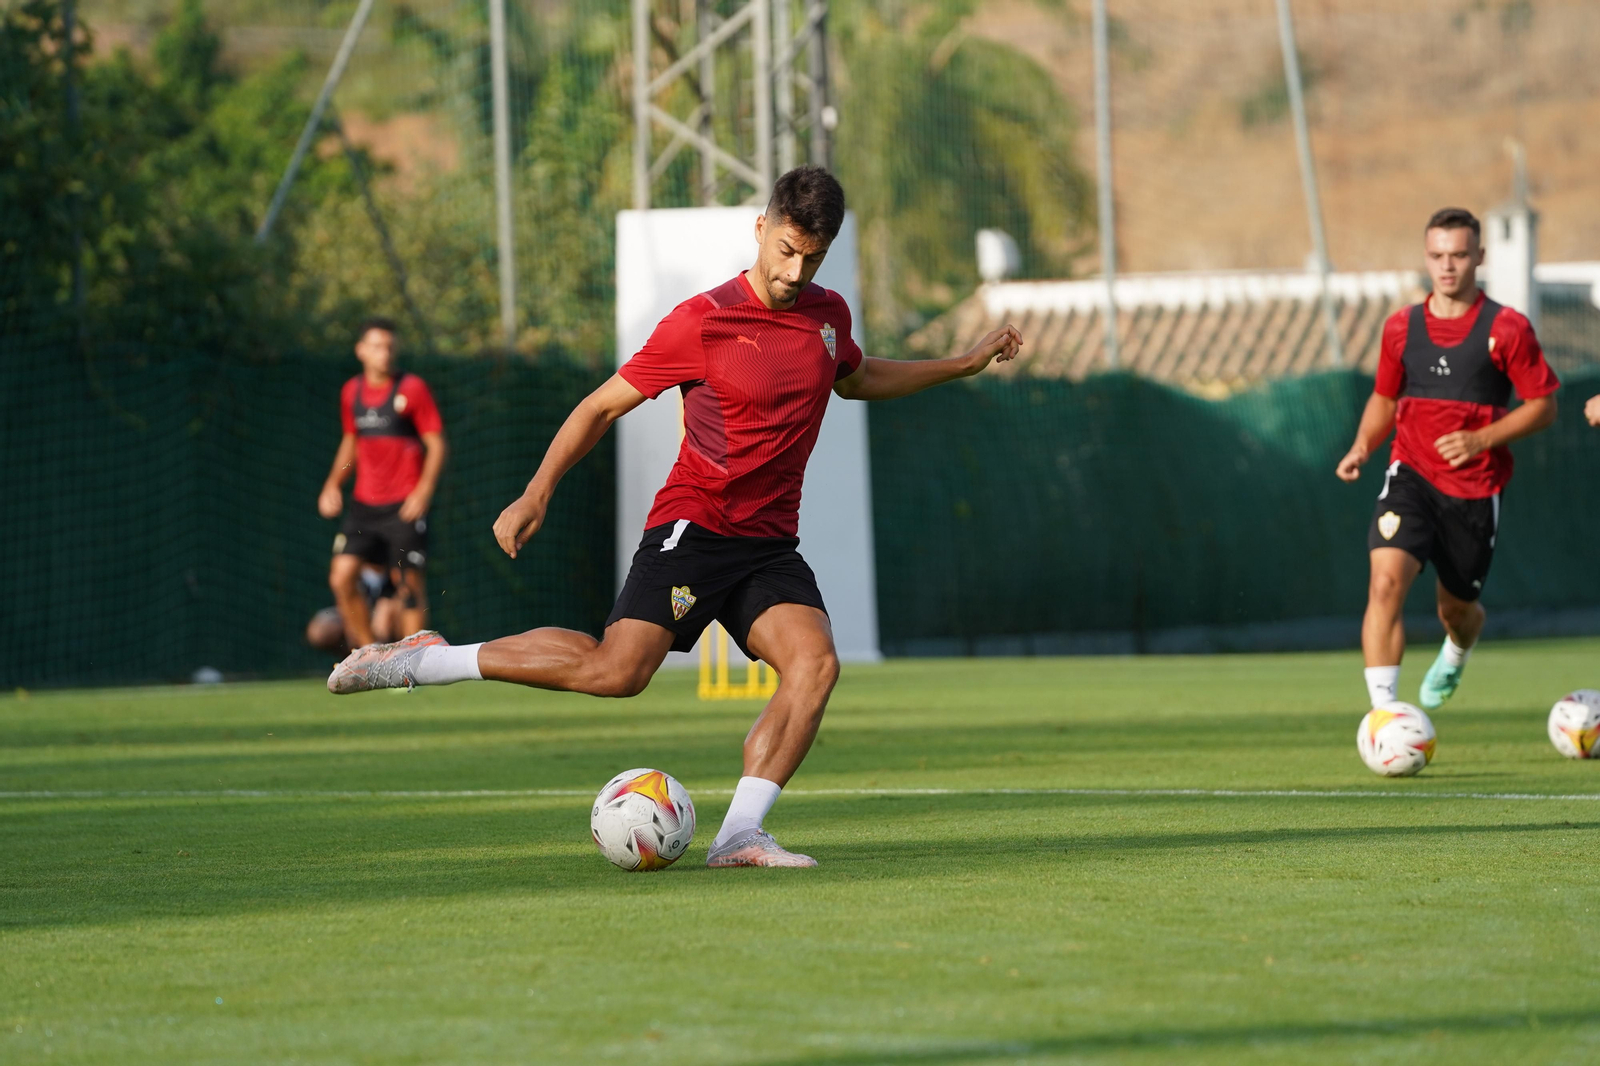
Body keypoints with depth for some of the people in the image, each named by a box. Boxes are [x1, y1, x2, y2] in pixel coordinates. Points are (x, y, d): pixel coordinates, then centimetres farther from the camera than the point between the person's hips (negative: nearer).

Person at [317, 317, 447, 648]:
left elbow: (436, 444, -5)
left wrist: (424, 491, -16)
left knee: (410, 583, -5)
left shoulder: (412, 389, -5)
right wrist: (333, 484, 11)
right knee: (342, 577, -6)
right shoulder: (352, 392, 10)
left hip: (405, 506, -5)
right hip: (363, 503, 5)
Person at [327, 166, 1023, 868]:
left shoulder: (829, 315, 8)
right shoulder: (701, 323, -11)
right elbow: (604, 406, -4)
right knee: (617, 670, -22)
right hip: (693, 525, -6)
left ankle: (740, 835, -21)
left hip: (770, 545, 6)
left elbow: (857, 380, 33)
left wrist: (965, 364, 30)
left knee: (815, 662, -20)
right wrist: (536, 494, -11)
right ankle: (422, 661, -8)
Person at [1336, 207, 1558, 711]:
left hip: (1475, 489, -1)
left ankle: (1456, 654, 54)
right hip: (1411, 476, 1)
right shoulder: (1402, 327, 5)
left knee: (1458, 609, 14)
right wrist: (1361, 448, 0)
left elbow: (1543, 405, -3)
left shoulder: (1506, 329, -5)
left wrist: (1481, 439, -17)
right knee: (1386, 582, -24)